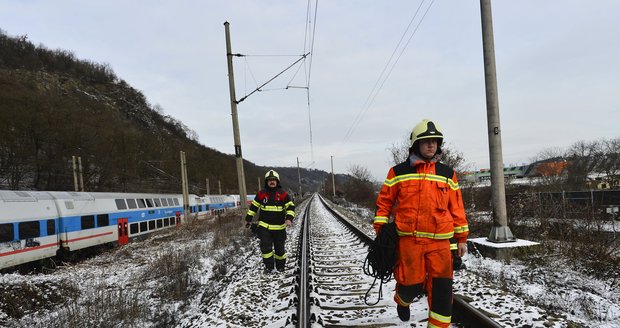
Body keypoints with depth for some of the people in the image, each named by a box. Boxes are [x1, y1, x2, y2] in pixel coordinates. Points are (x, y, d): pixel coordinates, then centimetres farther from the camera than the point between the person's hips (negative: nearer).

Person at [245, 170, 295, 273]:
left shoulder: (283, 194, -3)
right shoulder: (261, 194, 1)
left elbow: (291, 207, -2)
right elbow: (253, 206, 10)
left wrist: (289, 218, -18)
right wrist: (248, 219, 11)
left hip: (279, 227, 0)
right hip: (264, 226, 0)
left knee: (279, 248, 8)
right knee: (265, 246, -9)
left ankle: (280, 265, 27)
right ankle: (269, 265, 7)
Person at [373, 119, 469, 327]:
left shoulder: (447, 174, 11)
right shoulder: (399, 172, 2)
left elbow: (457, 207, 13)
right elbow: (384, 202, 5)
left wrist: (462, 238, 12)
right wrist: (380, 231, -1)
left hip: (440, 241, 2)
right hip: (408, 239, -2)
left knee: (442, 289, 1)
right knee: (412, 286, 3)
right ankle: (402, 300, 38)